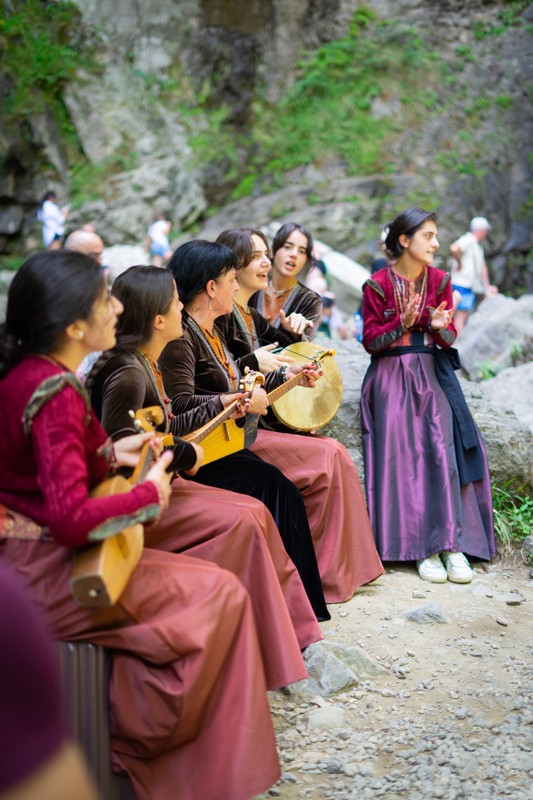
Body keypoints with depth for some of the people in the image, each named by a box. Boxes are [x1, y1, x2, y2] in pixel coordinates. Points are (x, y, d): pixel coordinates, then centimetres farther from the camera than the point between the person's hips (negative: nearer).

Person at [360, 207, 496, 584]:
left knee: (445, 447, -18)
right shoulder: (378, 284, -1)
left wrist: (440, 326, -16)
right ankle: (423, 547, -15)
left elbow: (449, 339, 7)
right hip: (392, 376, -2)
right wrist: (402, 324, -18)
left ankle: (451, 544, -19)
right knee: (404, 455, -17)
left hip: (432, 373, 3)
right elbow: (370, 340, -2)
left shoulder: (440, 280, 8)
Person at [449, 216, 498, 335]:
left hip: (472, 285, 10)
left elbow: (482, 267, 27)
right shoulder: (468, 240, -11)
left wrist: (487, 286, 24)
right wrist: (459, 264, -19)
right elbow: (454, 248, -32)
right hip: (462, 284, -10)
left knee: (466, 315, 12)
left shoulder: (478, 246, 21)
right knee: (462, 314, -12)